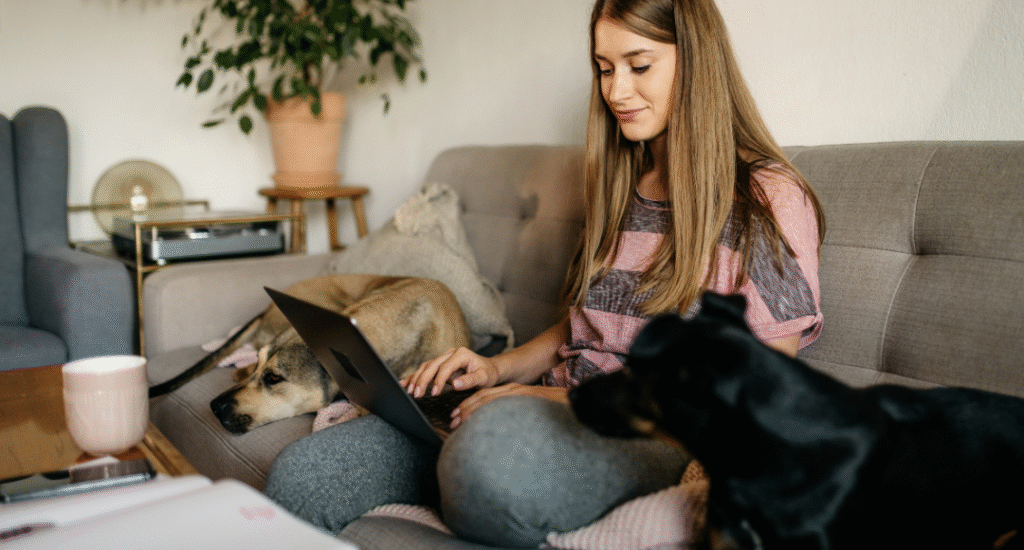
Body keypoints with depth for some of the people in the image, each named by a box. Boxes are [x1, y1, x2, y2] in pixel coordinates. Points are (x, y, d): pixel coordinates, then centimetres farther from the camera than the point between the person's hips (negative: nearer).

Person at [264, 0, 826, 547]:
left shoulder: (770, 202, -3)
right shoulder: (619, 190, 19)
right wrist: (500, 367, 5)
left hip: (664, 439, -5)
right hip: (565, 419, 6)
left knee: (500, 439, -41)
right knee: (299, 473, -15)